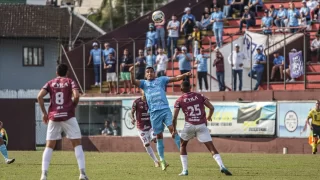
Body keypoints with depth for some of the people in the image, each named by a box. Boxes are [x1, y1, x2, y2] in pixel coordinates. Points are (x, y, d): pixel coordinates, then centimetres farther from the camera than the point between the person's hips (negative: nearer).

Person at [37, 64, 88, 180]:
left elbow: (40, 96, -2)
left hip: (53, 116, 2)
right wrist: (73, 107, 7)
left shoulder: (50, 83, 12)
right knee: (77, 144, 3)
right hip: (68, 116, -2)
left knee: (49, 146, 8)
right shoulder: (70, 82, 6)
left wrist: (44, 113, 5)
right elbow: (76, 95, -11)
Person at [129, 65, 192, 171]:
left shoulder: (161, 80, 14)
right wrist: (132, 73, -23)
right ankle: (162, 160, 11)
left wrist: (185, 75, -11)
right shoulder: (144, 83, 15)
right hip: (154, 112, 1)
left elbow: (176, 78, 7)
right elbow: (134, 82, -3)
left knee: (172, 129, -17)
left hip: (165, 109, -1)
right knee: (159, 136, 4)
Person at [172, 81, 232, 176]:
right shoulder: (199, 96, 10)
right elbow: (211, 108, 5)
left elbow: (174, 117, -1)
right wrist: (209, 117, 25)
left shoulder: (179, 101, 5)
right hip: (202, 125, 1)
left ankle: (185, 170, 15)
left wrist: (174, 130, 12)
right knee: (211, 147, -1)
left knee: (182, 145, 23)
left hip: (189, 125, -1)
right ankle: (222, 166, -23)